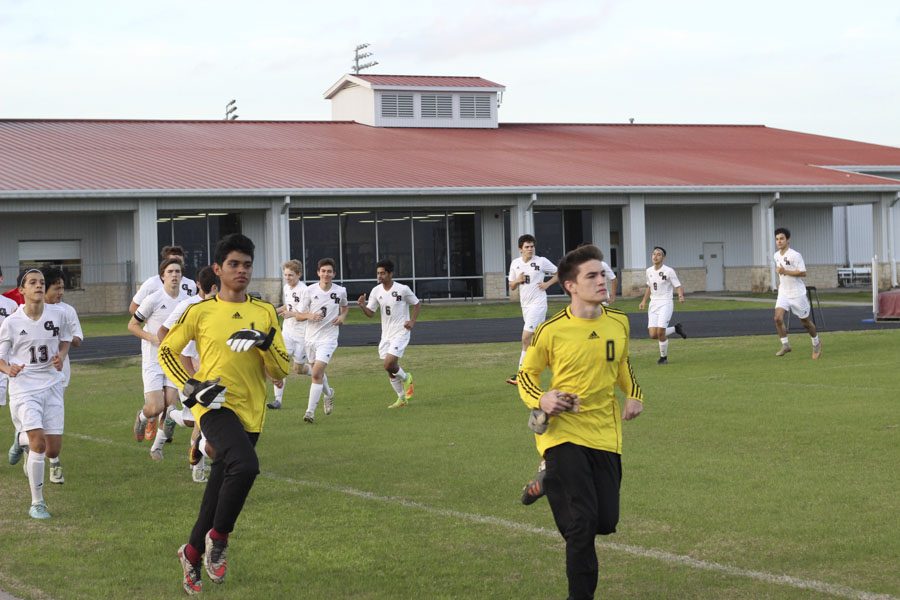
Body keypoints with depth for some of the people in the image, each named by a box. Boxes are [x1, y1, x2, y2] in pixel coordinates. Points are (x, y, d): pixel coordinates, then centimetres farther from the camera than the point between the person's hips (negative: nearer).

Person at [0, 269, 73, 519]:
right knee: (39, 443, -18)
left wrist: (61, 356, -3)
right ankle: (37, 504, -2)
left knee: (53, 450, 2)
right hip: (24, 388, -3)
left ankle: (23, 439, 39)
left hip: (52, 386, 3)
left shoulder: (58, 314, -1)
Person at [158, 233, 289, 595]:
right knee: (245, 465, -30)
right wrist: (190, 388, -5)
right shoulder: (200, 312, 1)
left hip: (250, 414, 4)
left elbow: (281, 371, 7)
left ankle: (192, 554, 32)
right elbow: (166, 351, 9)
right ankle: (217, 538, -11)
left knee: (219, 491, 10)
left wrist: (265, 343, -12)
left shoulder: (265, 313, 9)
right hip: (216, 406, -4)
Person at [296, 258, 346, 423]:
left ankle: (310, 411, -13)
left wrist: (342, 317, -1)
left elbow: (345, 307, 21)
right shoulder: (310, 290, -4)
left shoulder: (340, 291, -2)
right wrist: (310, 315, -21)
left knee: (317, 373, -16)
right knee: (318, 372, 18)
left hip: (328, 337, -3)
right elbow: (298, 316, 0)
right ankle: (328, 394, 48)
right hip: (311, 337, 3)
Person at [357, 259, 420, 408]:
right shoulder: (376, 291, 1)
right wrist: (362, 306, -17)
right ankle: (402, 398, 23)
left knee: (389, 364, -19)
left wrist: (412, 321, -8)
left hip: (400, 333, -5)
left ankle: (406, 378, 12)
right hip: (386, 334, 5)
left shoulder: (403, 289, -11)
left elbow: (417, 304, 3)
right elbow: (370, 313, 3)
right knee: (389, 369, 7)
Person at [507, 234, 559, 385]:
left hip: (538, 303, -6)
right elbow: (511, 286, 14)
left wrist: (547, 283, -9)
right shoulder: (515, 263, 7)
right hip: (525, 304, 6)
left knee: (526, 338, -14)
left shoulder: (541, 261, -7)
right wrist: (517, 280, -7)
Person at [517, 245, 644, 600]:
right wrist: (540, 399, -18)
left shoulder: (618, 323, 2)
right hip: (564, 433, -5)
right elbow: (527, 374, 3)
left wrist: (634, 395, 4)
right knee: (582, 523, -14)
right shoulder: (551, 331, -11)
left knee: (606, 522, 5)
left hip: (606, 435, 5)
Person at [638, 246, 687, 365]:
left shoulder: (669, 271, -9)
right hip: (653, 304, 6)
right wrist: (644, 301, 15)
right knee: (653, 335, -6)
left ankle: (663, 357, 6)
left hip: (665, 303, -6)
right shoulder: (649, 271, 9)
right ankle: (676, 329, 21)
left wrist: (681, 296, -28)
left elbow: (678, 286, -8)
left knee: (660, 332, -17)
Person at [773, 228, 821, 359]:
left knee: (805, 321, 8)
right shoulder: (777, 256, 6)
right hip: (783, 293, 5)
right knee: (778, 317, -17)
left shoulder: (795, 255, -16)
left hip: (797, 293, -5)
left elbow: (803, 273, -20)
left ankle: (816, 343, 31)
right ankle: (785, 344, -6)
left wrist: (785, 272, -26)